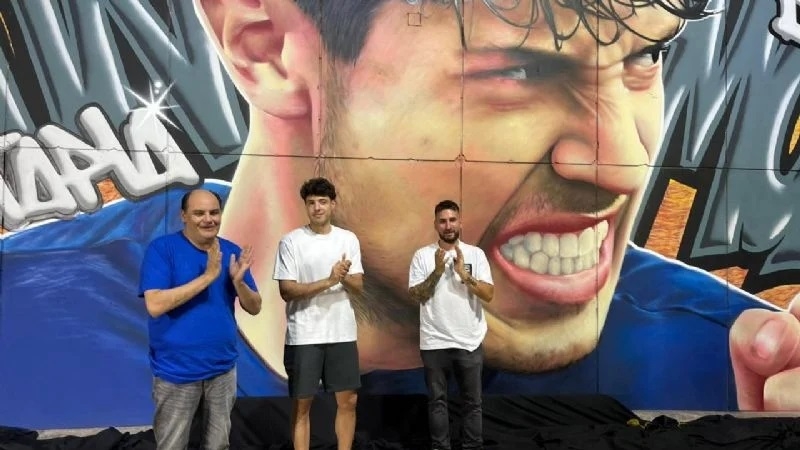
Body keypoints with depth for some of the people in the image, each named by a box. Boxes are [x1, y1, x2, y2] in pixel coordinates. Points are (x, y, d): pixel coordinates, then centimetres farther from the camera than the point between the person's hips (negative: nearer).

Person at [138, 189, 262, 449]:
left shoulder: (232, 252, 1)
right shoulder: (162, 249, -12)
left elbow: (254, 308, 2)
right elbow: (155, 305, -23)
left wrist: (238, 281, -18)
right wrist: (208, 276, -26)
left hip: (222, 368, 4)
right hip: (176, 371, -4)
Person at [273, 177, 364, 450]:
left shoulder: (349, 239, 5)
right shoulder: (291, 241, -6)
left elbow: (358, 289, 5)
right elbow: (287, 291, -11)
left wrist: (345, 277, -18)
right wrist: (328, 281, -21)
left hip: (342, 333, 3)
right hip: (304, 336, -3)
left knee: (348, 400, 9)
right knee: (302, 404, 6)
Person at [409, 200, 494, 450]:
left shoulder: (476, 254, 0)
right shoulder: (422, 255, 0)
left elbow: (488, 294, -8)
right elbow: (415, 296, -5)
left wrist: (462, 272, -19)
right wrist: (437, 271, -17)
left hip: (469, 342, 1)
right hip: (434, 342, 0)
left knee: (472, 400, 10)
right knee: (437, 400, 10)